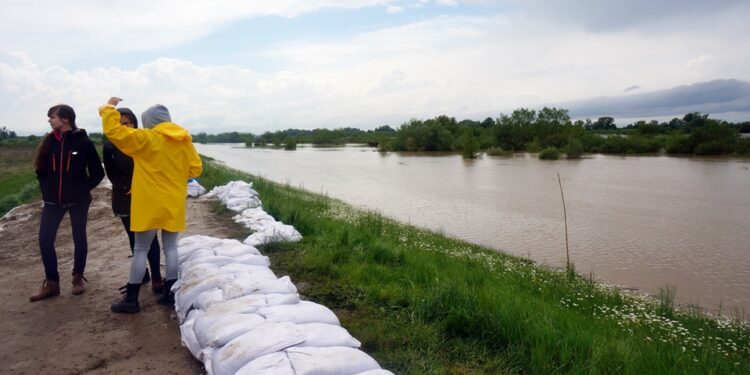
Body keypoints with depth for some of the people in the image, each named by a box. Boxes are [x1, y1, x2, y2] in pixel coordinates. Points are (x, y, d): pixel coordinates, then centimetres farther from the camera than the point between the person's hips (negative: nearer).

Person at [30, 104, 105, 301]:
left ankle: (78, 278, 23)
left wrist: (84, 189, -9)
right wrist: (46, 189, 4)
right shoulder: (49, 142, 4)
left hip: (77, 200, -4)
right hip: (53, 200, 4)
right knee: (45, 239, 0)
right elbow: (41, 169, 15)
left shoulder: (83, 142, -8)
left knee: (79, 238, 8)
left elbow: (98, 172, -4)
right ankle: (51, 283, 12)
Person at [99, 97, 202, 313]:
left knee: (140, 250, 3)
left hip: (150, 204, -4)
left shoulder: (145, 139, -9)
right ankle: (169, 294, 13)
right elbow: (196, 169, 8)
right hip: (174, 204, 4)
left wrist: (109, 108, 6)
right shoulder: (184, 141, 5)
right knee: (171, 248, 10)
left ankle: (131, 300, 8)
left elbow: (113, 131, -9)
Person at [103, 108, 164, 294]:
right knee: (134, 238, 11)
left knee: (150, 238, -5)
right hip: (125, 199, 3)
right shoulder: (110, 146, 1)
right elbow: (111, 174, 1)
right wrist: (126, 188, -12)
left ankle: (156, 277, -1)